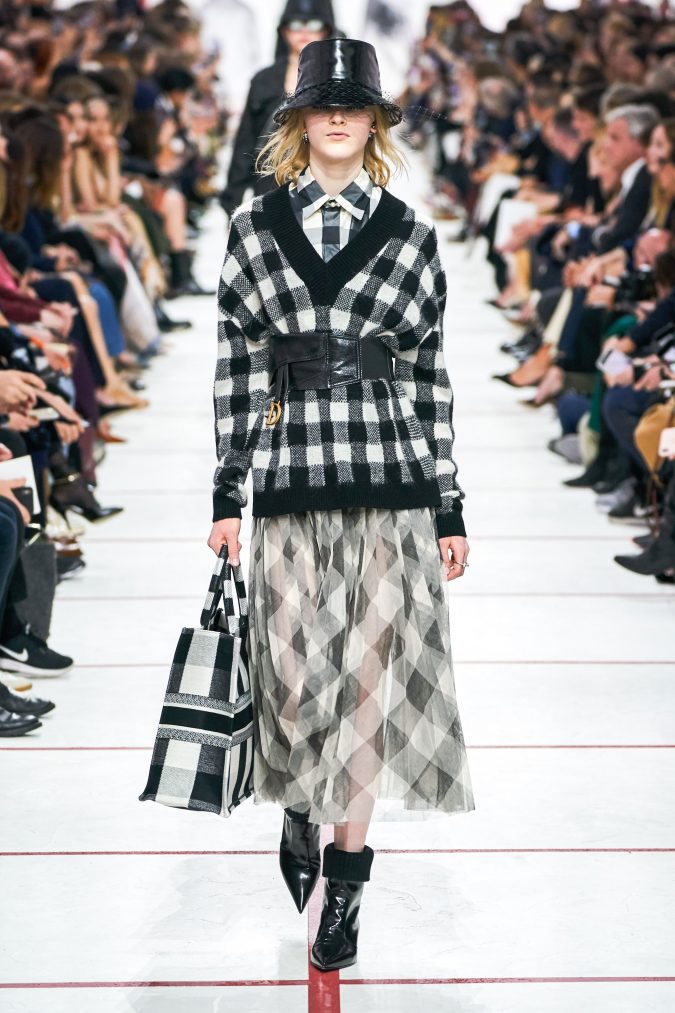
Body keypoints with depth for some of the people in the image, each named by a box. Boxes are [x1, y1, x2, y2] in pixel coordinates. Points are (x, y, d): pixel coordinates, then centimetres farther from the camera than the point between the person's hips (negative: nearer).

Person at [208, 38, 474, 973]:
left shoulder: (410, 237, 7)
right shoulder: (255, 228, 7)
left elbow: (431, 377, 7)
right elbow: (237, 368, 6)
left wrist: (450, 507, 6)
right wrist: (227, 491, 2)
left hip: (391, 480, 0)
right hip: (290, 479, 0)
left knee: (371, 673, -1)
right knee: (293, 672, 1)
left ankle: (346, 877, 12)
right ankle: (300, 810, 33)